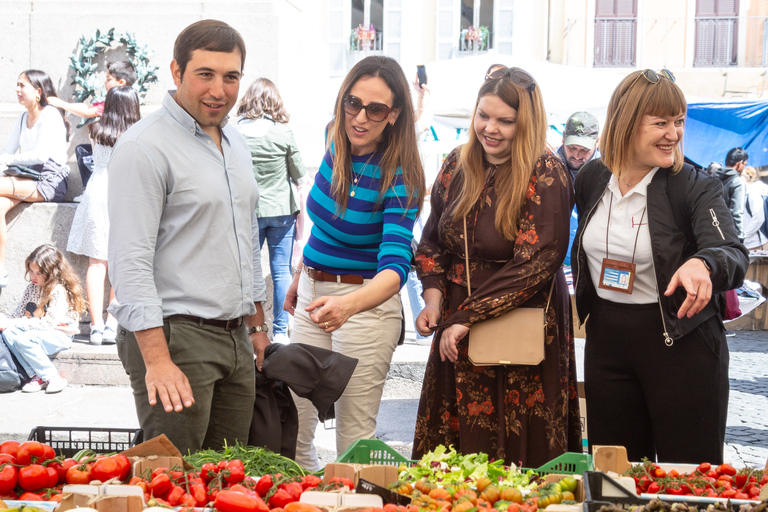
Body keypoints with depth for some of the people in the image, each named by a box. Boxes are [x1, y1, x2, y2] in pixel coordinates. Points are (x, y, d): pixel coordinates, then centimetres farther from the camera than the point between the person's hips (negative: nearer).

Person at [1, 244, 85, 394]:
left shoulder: (59, 291, -15)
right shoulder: (32, 287, 9)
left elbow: (48, 323, -22)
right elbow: (19, 313, 12)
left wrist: (15, 323, -22)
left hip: (59, 336, -7)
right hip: (33, 331, 7)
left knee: (24, 339, -31)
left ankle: (53, 377, -18)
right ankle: (36, 375, -18)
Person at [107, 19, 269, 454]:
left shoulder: (236, 142, 15)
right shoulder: (144, 148, -12)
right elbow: (130, 263, -18)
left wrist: (256, 324, 22)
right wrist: (157, 361, -24)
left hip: (235, 338, 8)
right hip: (173, 336, -8)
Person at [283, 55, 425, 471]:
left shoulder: (398, 179, -19)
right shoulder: (336, 142, 0)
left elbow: (395, 265, -30)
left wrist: (348, 304, -48)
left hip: (365, 302, -6)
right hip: (313, 294, 6)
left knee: (354, 440, -2)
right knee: (292, 427, 11)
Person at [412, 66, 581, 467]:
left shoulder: (546, 177, -13)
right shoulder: (458, 165, 6)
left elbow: (535, 263, -19)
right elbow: (433, 239, 16)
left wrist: (466, 317, -19)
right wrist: (434, 295, -1)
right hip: (458, 331, 6)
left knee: (516, 456, 1)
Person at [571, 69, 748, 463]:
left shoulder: (695, 188, -10)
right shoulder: (591, 179, 3)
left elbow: (734, 256, -25)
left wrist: (702, 264, -45)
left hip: (681, 342, -4)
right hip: (607, 341, 4)